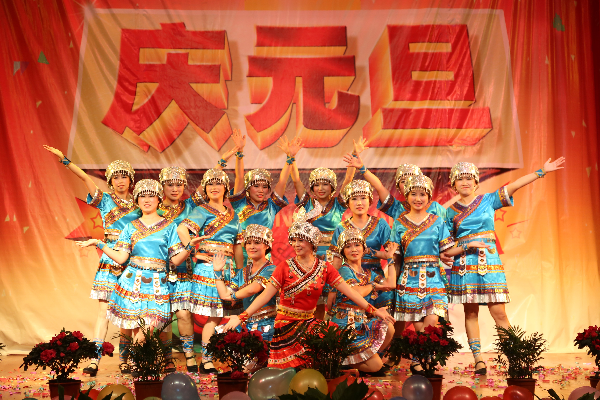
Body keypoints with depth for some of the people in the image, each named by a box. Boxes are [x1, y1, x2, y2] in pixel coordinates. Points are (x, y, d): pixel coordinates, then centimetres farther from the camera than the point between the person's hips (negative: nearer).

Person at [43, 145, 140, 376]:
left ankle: (124, 360, 10)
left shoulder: (138, 205, 12)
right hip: (109, 262, -2)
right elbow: (85, 178, -4)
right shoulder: (104, 201, 5)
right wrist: (64, 160, -12)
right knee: (104, 310, -7)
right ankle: (94, 359, -8)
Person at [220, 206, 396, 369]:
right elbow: (266, 295, -7)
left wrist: (373, 310, -7)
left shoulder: (324, 268, 3)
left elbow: (348, 291, 1)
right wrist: (241, 317, -17)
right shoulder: (285, 267, -3)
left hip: (309, 322, 3)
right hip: (285, 325, -3)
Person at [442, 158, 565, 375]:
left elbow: (515, 185, 0)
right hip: (463, 265, 1)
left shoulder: (488, 200, 8)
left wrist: (541, 171, -5)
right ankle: (478, 360, 6)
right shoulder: (450, 211, 10)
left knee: (499, 312, -5)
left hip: (489, 263, -1)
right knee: (470, 312, 1)